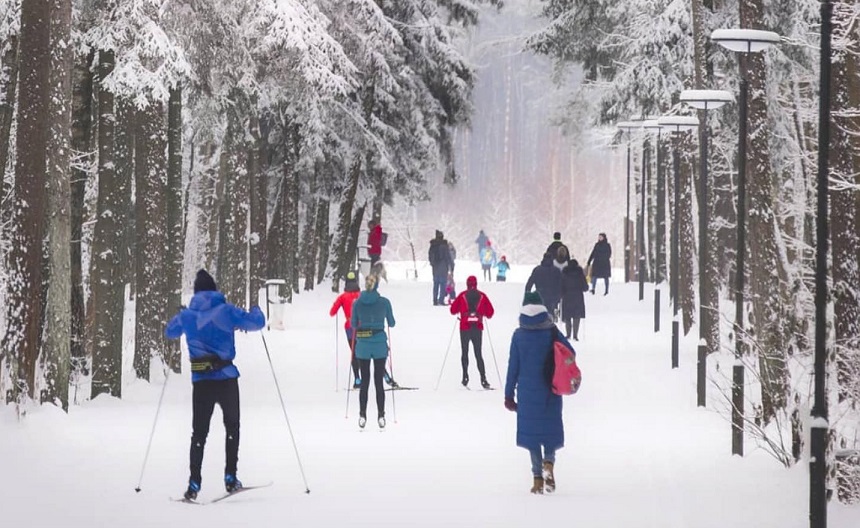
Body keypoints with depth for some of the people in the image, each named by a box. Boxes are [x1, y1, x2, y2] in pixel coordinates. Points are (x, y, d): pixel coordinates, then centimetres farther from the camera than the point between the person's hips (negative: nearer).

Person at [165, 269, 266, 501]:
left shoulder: (187, 315, 4)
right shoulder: (225, 311, -6)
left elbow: (169, 332, 23)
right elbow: (256, 323, -6)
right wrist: (256, 311, 17)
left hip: (200, 381, 2)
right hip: (226, 379, -2)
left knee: (199, 432, 8)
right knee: (232, 427, 16)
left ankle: (194, 483, -2)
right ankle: (230, 477, 7)